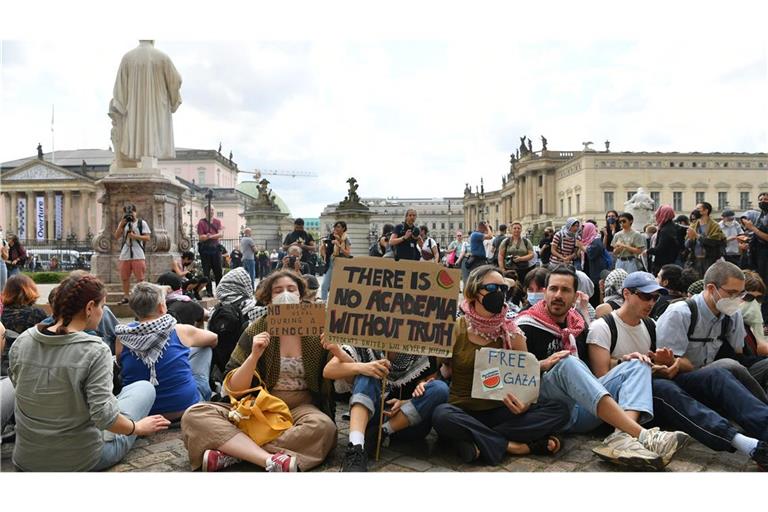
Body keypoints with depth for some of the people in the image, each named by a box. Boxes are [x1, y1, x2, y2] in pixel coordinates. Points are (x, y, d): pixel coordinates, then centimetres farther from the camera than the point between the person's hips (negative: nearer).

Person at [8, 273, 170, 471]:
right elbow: (104, 416, -26)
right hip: (80, 462, -5)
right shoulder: (95, 351, -24)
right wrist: (137, 428, -8)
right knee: (145, 387, 13)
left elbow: (18, 385, 9)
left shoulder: (21, 342, -8)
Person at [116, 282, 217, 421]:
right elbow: (213, 339, 10)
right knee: (204, 347, 17)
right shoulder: (180, 331, -11)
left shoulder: (122, 338, -8)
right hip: (186, 408, -3)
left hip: (140, 413, 3)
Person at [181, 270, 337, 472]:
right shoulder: (257, 330, 0)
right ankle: (271, 460, -37)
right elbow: (234, 388, -4)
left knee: (323, 426, -35)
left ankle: (232, 453, -27)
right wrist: (254, 356, -20)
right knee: (194, 415, -21)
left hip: (300, 408, -1)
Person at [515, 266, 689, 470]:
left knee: (638, 364, -4)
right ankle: (643, 435, -42)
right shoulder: (527, 326, 1)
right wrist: (543, 365, -22)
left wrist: (623, 363, 8)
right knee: (567, 362, -33)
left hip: (584, 410, 7)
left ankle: (622, 437, -35)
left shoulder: (578, 324, 20)